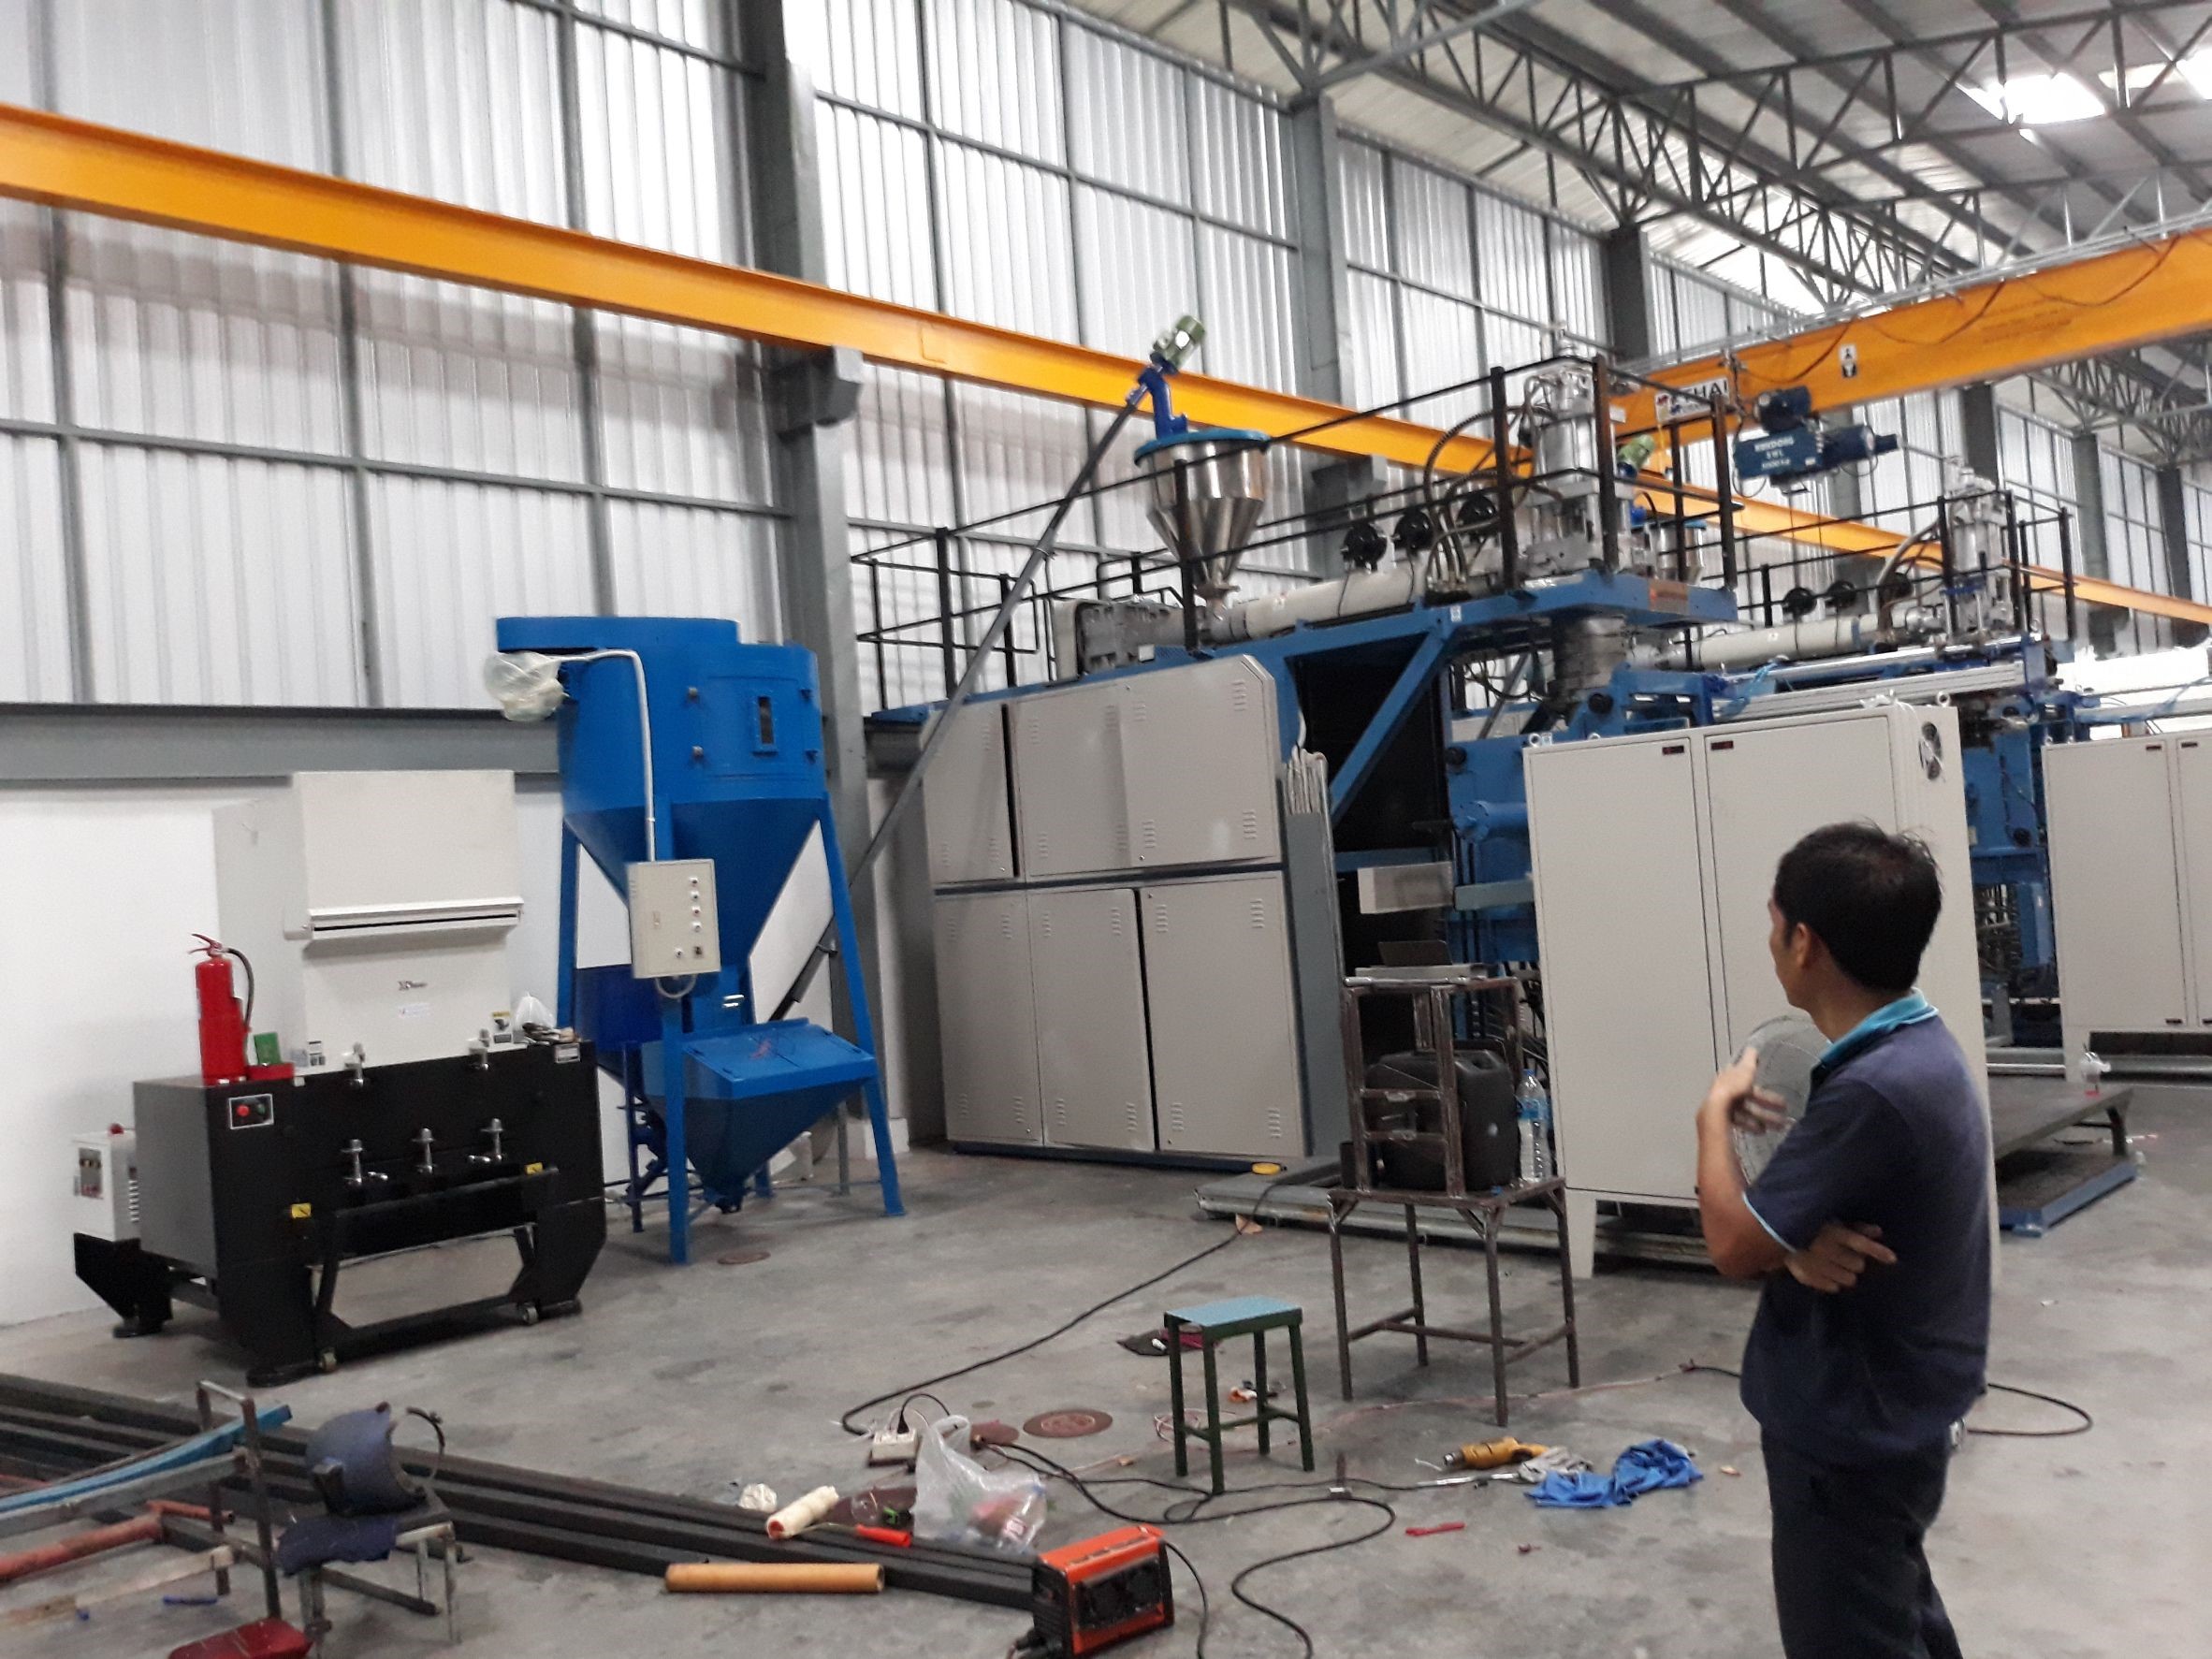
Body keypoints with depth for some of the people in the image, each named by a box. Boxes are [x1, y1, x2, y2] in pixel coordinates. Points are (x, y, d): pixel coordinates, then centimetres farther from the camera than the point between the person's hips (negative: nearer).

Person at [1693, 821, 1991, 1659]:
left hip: (1851, 1432, -9)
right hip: (1887, 1414, 9)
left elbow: (1734, 1243, -23)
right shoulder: (1917, 1048, 1)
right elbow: (1820, 1202, 4)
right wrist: (1799, 1244, -19)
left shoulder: (1875, 1090, -31)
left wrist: (1716, 1112, -8)